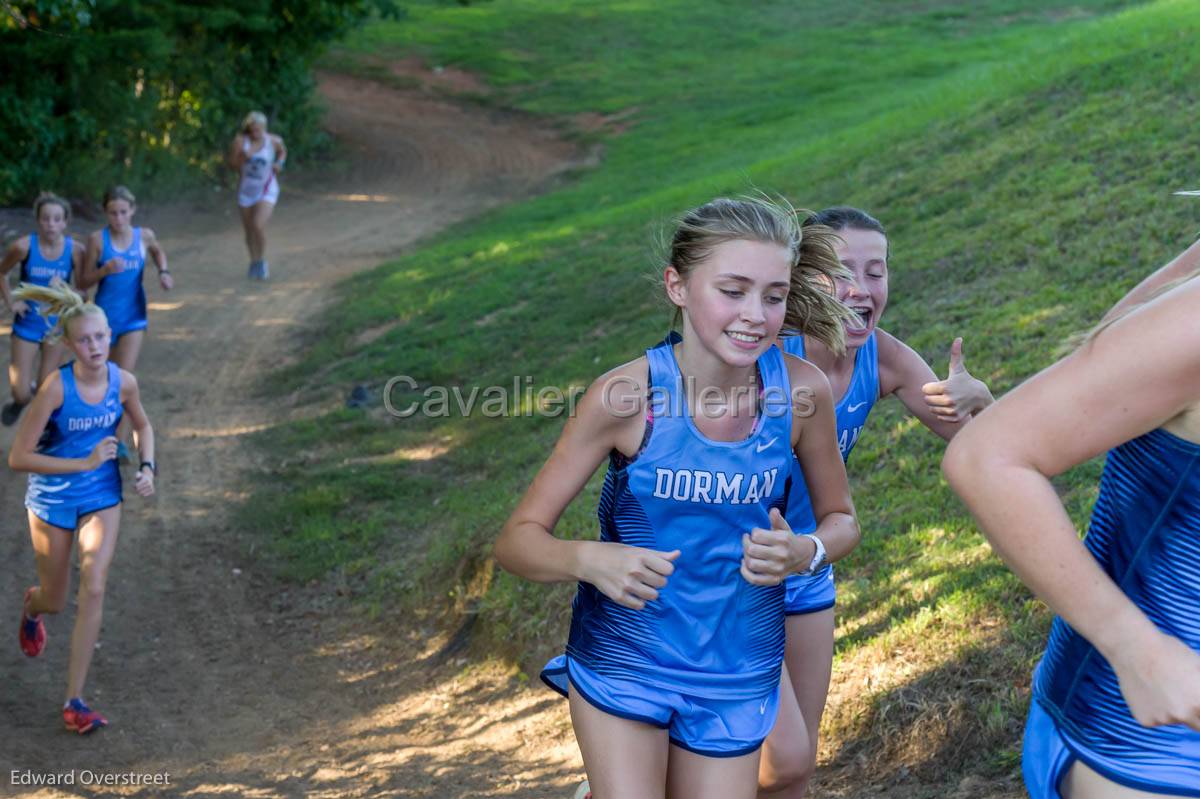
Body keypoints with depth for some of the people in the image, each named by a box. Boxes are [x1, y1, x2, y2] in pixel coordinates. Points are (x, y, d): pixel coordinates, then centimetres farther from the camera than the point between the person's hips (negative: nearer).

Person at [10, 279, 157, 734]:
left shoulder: (123, 382, -12)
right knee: (56, 600, 13)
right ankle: (32, 606, 55)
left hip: (102, 498, 2)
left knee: (93, 589, -12)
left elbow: (142, 425, 11)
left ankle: (74, 701, -2)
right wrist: (84, 464, -25)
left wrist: (147, 467, -6)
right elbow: (18, 457, -21)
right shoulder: (55, 388, -25)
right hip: (52, 500, -2)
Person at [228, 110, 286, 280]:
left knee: (259, 226, -20)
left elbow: (282, 151, 13)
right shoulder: (240, 141, -13)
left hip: (267, 190, -2)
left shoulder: (274, 141, -9)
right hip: (246, 190, 2)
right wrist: (242, 157, -29)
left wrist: (279, 163, -5)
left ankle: (262, 261, 2)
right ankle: (254, 262, 32)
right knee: (249, 230, 10)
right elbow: (233, 165, -11)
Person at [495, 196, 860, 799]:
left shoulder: (800, 390, -13)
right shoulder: (627, 393, -19)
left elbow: (840, 519, 3)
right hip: (622, 660, -2)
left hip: (736, 674, 3)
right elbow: (517, 540, -13)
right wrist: (590, 559, -33)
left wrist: (804, 553, -18)